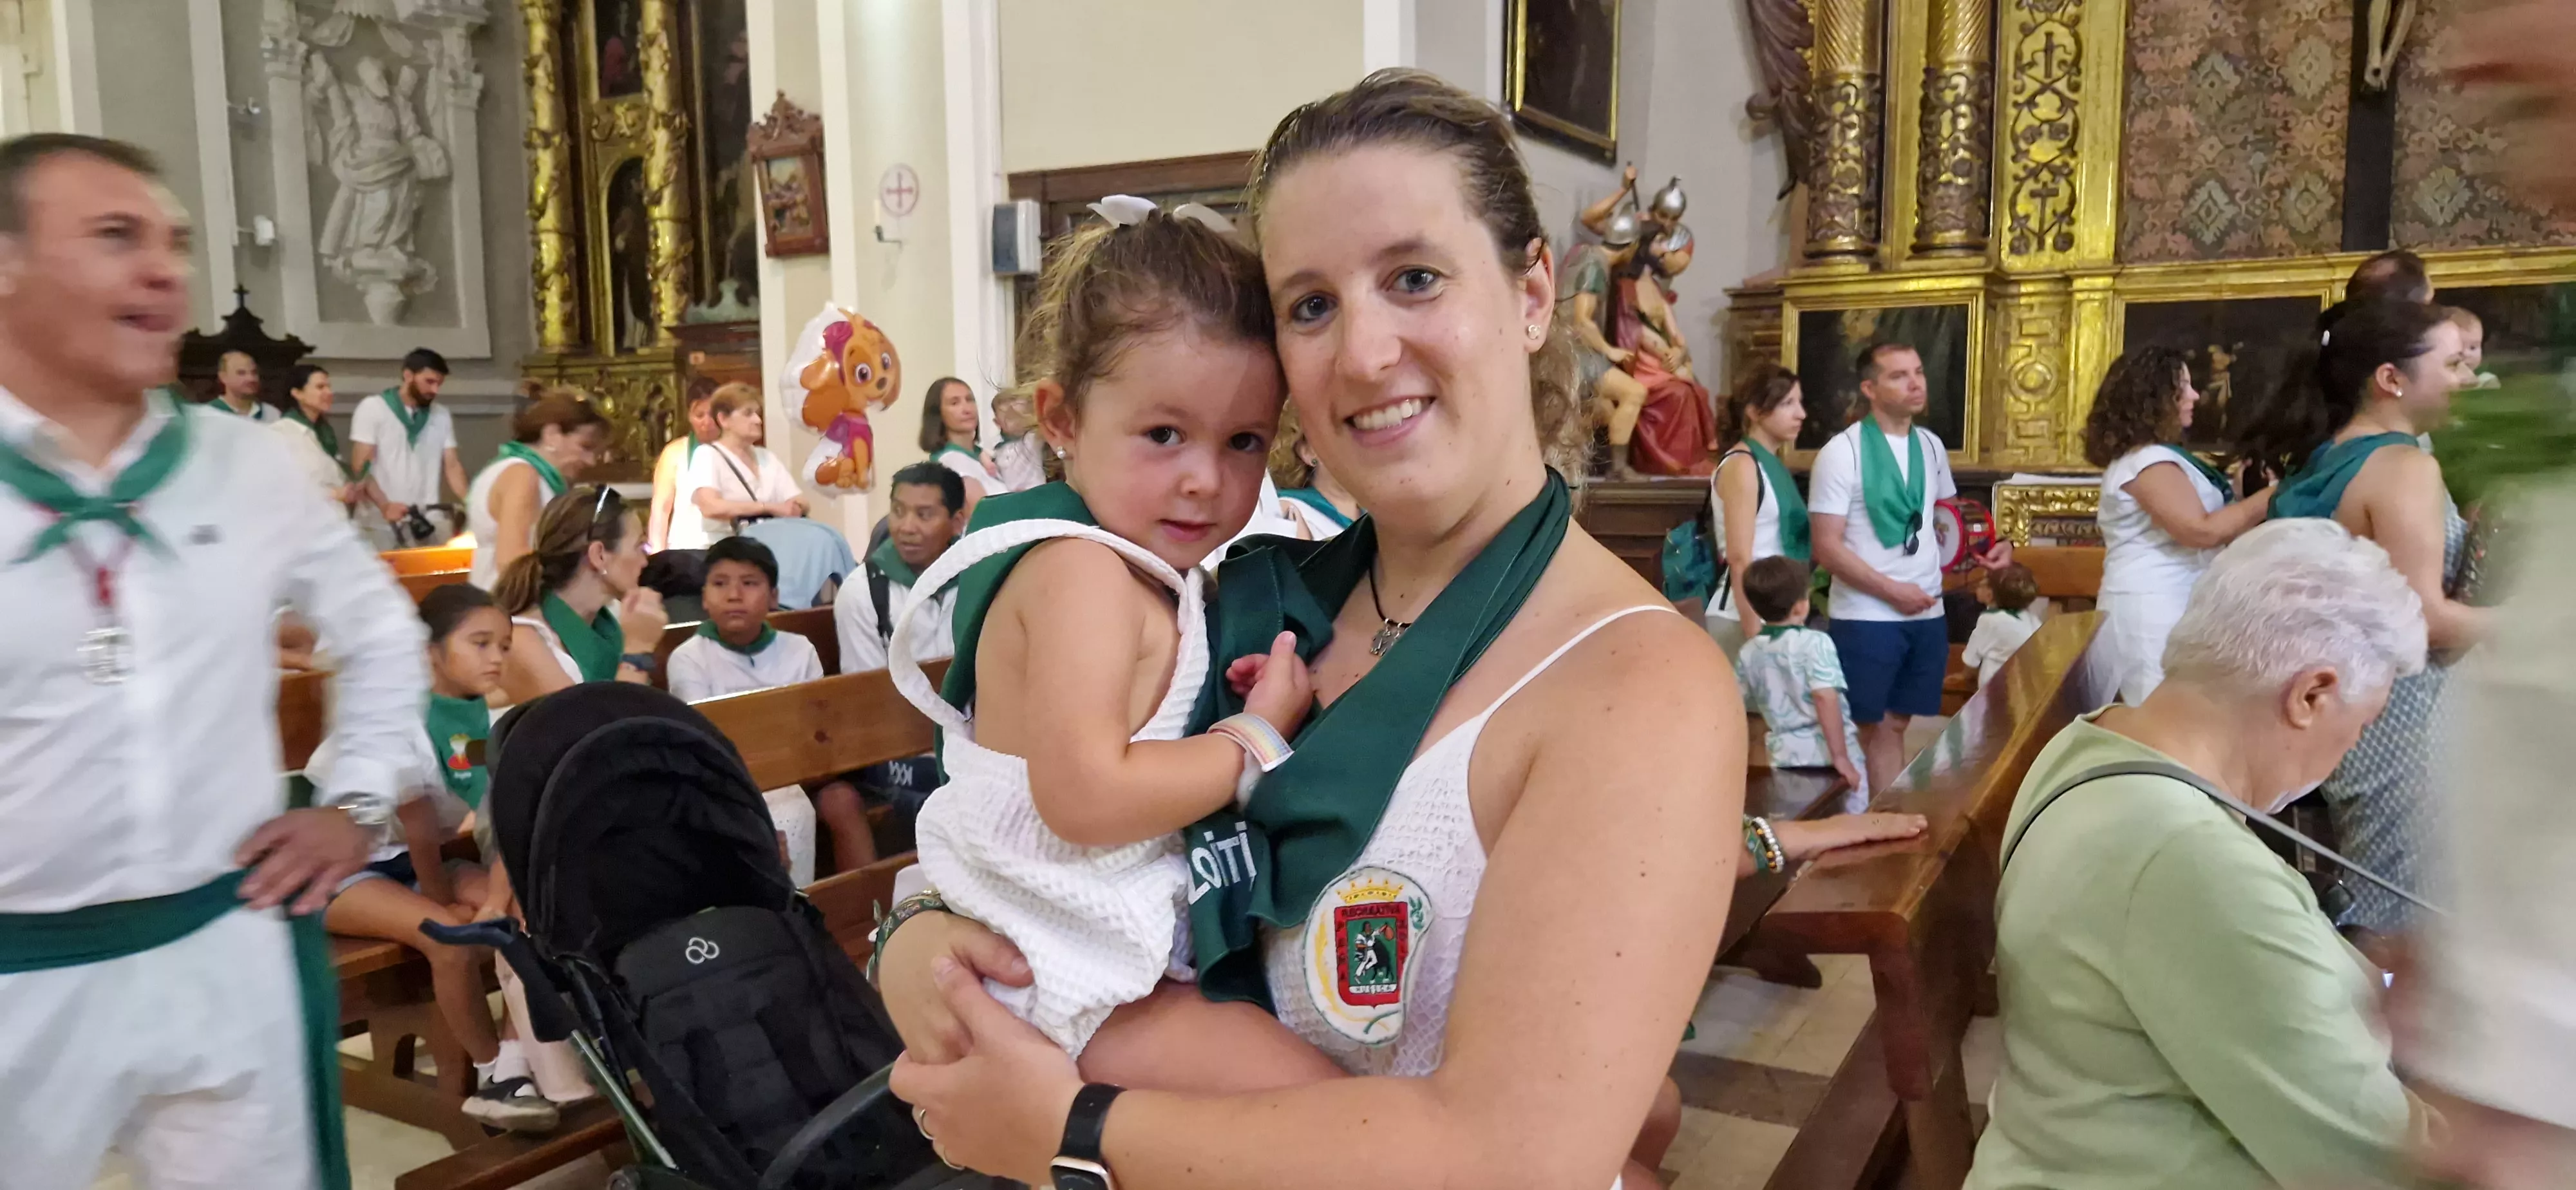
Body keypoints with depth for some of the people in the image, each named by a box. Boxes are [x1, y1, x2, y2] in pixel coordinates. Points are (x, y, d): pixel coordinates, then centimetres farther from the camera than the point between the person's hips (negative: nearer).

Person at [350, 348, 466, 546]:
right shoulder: (372, 408, 1)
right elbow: (360, 467, -5)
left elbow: (452, 466, 10)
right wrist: (384, 505, -21)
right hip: (381, 523, -3)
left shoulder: (441, 415, 13)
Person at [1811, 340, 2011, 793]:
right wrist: (1891, 590, -16)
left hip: (1926, 614, 6)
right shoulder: (1842, 452, -10)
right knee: (1866, 730, 3)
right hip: (1866, 616, -5)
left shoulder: (1931, 446, 9)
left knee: (1897, 726, 12)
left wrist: (1990, 544, 3)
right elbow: (1827, 547, -14)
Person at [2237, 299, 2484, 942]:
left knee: (2346, 903, 18)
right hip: (2387, 711, -9)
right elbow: (2420, 618, -24)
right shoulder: (2404, 466, -17)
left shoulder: (2318, 459, 9)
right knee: (2390, 921, 1)